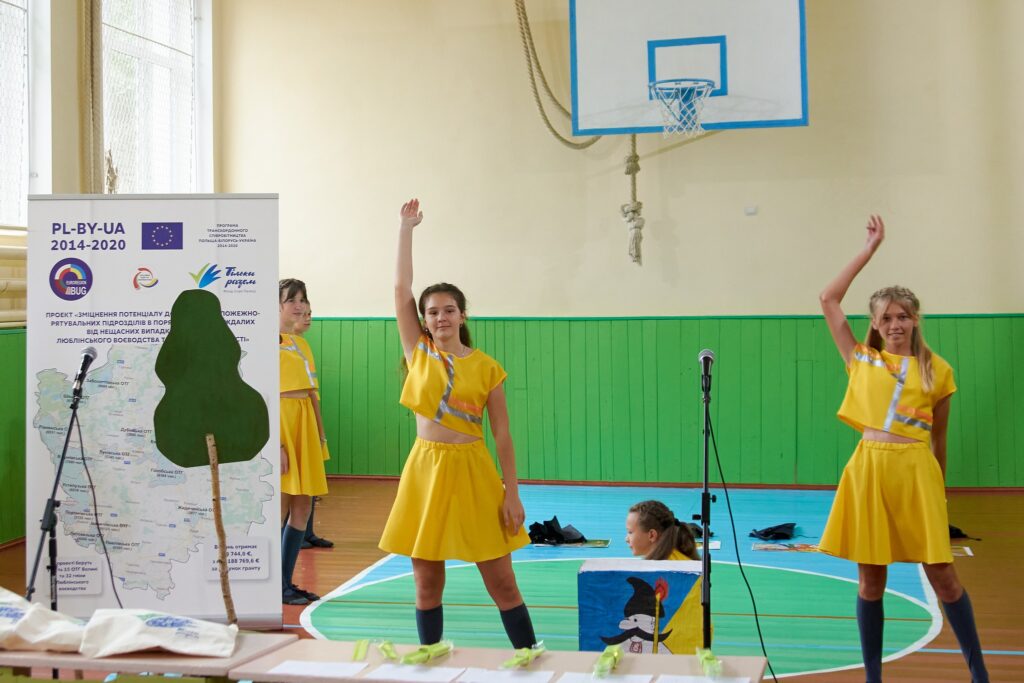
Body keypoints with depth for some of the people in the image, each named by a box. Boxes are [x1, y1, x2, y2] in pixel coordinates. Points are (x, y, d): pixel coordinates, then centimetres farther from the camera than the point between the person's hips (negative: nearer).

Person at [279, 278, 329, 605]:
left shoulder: (301, 343, 17)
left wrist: (320, 434, 13)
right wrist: (275, 444, -19)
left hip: (305, 425, 8)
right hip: (281, 422, -8)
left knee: (302, 508, 7)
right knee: (280, 508, -6)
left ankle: (286, 583, 14)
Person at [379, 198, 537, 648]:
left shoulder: (487, 369, -2)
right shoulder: (418, 353, 3)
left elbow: (502, 436, -1)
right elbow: (401, 288, -3)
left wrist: (512, 494, -6)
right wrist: (406, 229, -4)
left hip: (472, 471, -2)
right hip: (425, 468, 2)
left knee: (501, 583, 1)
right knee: (426, 585, 8)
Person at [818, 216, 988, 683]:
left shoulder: (937, 370, 7)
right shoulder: (862, 360, 8)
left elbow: (939, 437, 13)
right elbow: (829, 299, 5)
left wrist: (940, 488, 15)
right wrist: (870, 248, 9)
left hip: (917, 473, -1)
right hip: (869, 470, 1)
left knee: (942, 577, 1)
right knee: (870, 581, 6)